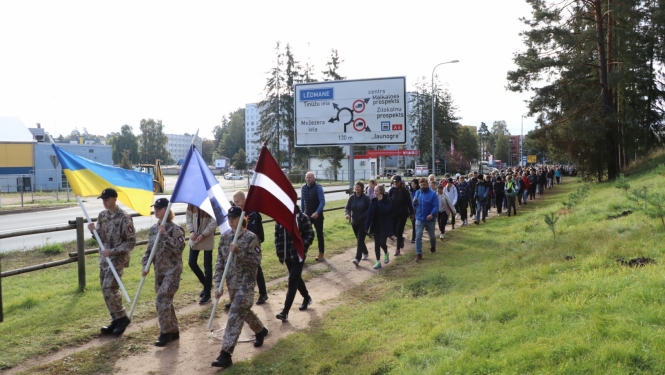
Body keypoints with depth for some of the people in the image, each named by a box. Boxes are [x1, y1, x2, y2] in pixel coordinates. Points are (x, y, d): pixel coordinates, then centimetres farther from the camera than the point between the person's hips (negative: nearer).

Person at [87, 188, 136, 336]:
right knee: (105, 289, 9)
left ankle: (122, 317, 4)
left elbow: (131, 242, -16)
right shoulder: (102, 215, 7)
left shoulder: (124, 218, -16)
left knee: (109, 288, -13)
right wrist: (94, 230, -8)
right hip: (104, 258, 8)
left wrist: (112, 251, -21)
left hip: (118, 258, -8)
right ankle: (116, 319, 20)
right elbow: (102, 237, 14)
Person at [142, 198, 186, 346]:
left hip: (172, 271, -7)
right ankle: (174, 331, 26)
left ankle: (166, 333, 1)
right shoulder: (153, 229, 8)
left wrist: (164, 235, -25)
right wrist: (145, 266, -2)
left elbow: (179, 248, -23)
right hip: (159, 271, 7)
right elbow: (149, 249, 12)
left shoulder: (175, 229, -13)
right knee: (166, 301, 13)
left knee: (162, 301, -12)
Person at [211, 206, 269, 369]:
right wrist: (218, 285, -1)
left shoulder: (251, 237, -13)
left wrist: (239, 251, -29)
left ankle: (226, 354, -11)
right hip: (231, 284, 7)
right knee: (243, 311, 22)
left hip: (246, 283, -7)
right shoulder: (225, 237, 4)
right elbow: (220, 262, 5)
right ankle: (260, 330, 50)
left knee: (235, 316, -12)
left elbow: (256, 261, -17)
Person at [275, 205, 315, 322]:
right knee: (296, 279, 19)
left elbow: (310, 235, -8)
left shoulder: (302, 218, -11)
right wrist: (280, 253, 2)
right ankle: (307, 299, 43)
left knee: (292, 282, -9)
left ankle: (285, 312, -10)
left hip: (298, 255, -5)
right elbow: (277, 236, 8)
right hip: (287, 255, 5)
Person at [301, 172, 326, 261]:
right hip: (307, 215, 4)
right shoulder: (303, 188, 3)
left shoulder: (318, 188, -14)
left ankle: (321, 254, 20)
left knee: (319, 234, 8)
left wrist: (317, 212, -31)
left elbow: (322, 201, -19)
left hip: (317, 215, -4)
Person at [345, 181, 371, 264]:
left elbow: (369, 209, -9)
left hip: (363, 222, -5)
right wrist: (347, 214, -22)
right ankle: (365, 252, 40)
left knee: (360, 240, -11)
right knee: (359, 239, 17)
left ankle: (357, 258, -15)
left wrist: (362, 217, -18)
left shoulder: (366, 198, -10)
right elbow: (347, 208, -1)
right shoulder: (351, 198, 1)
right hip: (354, 222, 5)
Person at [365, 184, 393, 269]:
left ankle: (386, 253, 24)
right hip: (376, 225, 5)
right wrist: (367, 226, 1)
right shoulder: (374, 200, 1)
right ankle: (378, 262, 15)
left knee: (382, 243, -9)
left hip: (385, 226, -5)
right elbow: (369, 213, 1)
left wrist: (380, 201, -25)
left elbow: (385, 210, -27)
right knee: (376, 243, 6)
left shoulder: (387, 200, -12)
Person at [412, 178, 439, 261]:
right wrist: (414, 202, -13)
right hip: (419, 219, 2)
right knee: (418, 237, -8)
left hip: (430, 219, -2)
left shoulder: (432, 194, -11)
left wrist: (432, 214, -32)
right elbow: (415, 206, 11)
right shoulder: (417, 193, 3)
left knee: (432, 235, 19)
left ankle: (433, 247, 47)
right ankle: (419, 254, -4)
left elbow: (436, 206, -16)